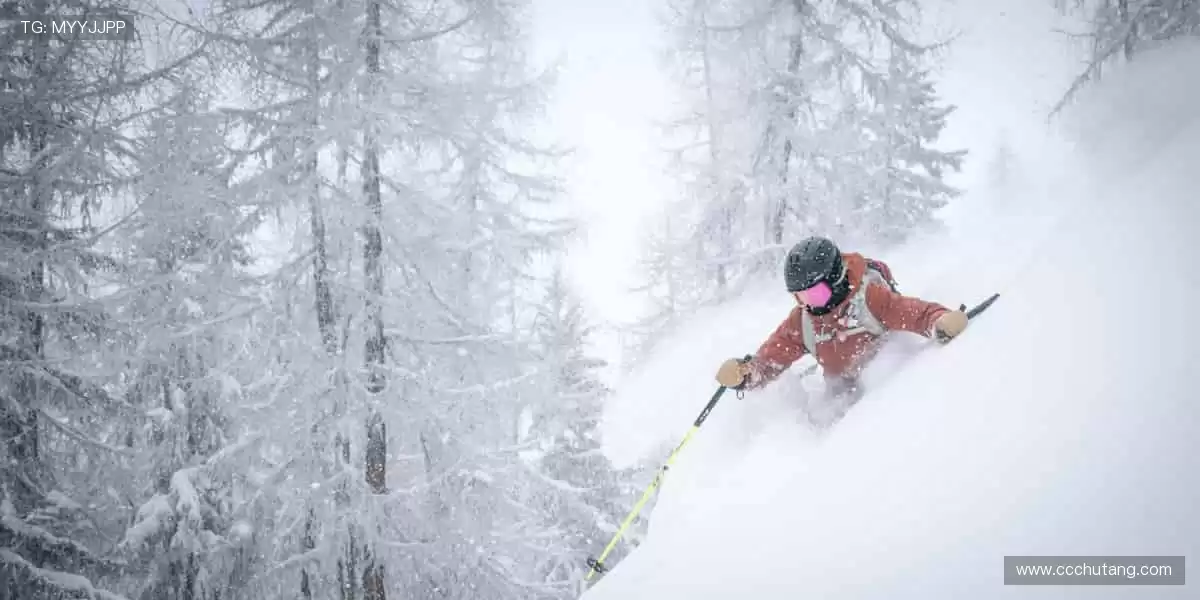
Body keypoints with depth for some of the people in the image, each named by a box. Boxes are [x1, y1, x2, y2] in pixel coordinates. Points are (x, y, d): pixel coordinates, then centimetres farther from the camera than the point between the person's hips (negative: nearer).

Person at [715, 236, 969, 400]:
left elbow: (915, 312, -28)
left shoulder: (869, 296, -20)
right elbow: (770, 358, -4)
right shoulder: (801, 321, -5)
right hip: (844, 397, 4)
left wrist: (942, 322, -51)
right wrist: (745, 374, -26)